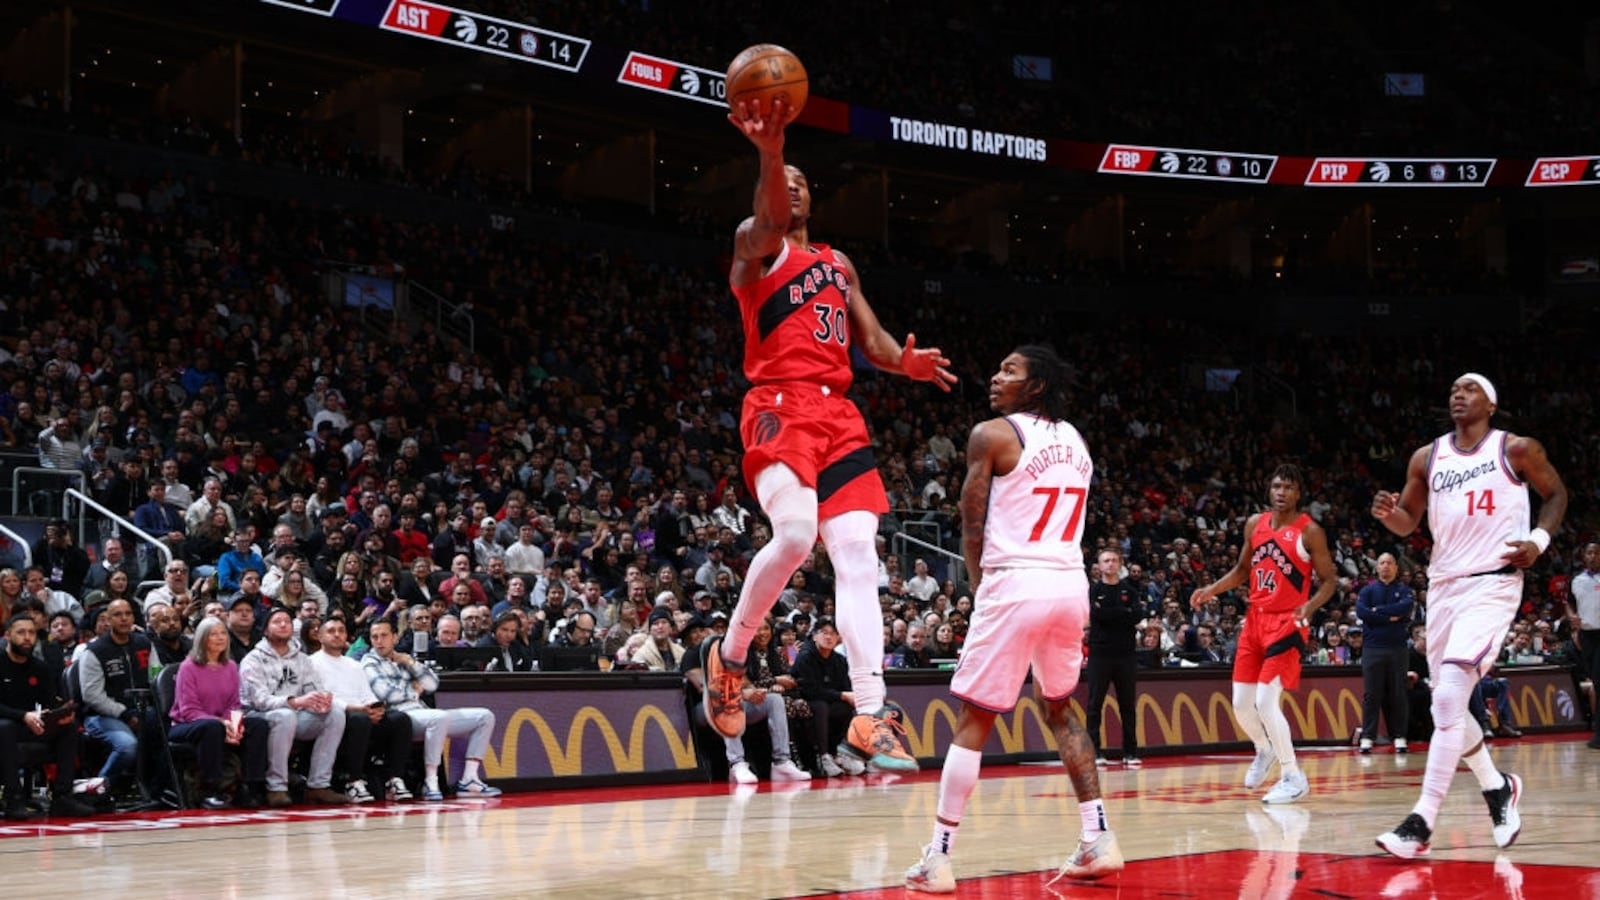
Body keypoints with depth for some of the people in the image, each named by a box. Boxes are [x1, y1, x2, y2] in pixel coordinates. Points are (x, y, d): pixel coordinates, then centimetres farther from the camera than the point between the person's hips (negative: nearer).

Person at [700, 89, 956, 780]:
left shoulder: (839, 264, 26)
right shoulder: (756, 245, 7)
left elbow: (872, 341, 20)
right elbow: (770, 217, -18)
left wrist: (906, 361, -5)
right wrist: (769, 149, -40)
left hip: (839, 414, 6)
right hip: (779, 408, -6)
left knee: (857, 554, -6)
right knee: (794, 535, -27)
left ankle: (868, 718, -8)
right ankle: (729, 655, -1)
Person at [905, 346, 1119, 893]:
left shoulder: (992, 435, -5)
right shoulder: (1075, 441, 15)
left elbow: (972, 528, -2)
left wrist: (980, 586, 13)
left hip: (1015, 586, -6)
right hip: (1071, 584, 6)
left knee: (974, 720, -1)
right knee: (1061, 709, 23)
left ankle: (938, 860, -1)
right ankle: (1099, 841, 18)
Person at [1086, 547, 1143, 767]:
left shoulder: (1129, 591, 11)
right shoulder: (1093, 590, 5)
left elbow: (1138, 616, -5)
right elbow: (1095, 614, -12)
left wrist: (1109, 613, -9)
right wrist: (1124, 613, -8)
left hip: (1126, 654, 2)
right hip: (1100, 652, -2)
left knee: (1128, 704, 4)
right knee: (1095, 703, -3)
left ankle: (1130, 751, 9)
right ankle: (1094, 751, -1)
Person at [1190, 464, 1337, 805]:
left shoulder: (1310, 531, -10)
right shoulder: (1255, 524, 7)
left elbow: (1329, 580, -8)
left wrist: (1310, 606, -26)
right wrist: (1211, 590, 5)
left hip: (1286, 623, -6)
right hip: (1255, 620, 6)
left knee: (1266, 703, -16)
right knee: (1241, 703, 8)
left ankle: (1294, 778, -3)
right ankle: (1265, 750, 38)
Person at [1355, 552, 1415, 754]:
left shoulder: (1404, 590, 11)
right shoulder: (1368, 590, 10)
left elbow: (1407, 606, -11)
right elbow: (1361, 611, -8)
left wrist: (1379, 611, -9)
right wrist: (1389, 618, -11)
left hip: (1398, 648, 0)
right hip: (1372, 647, 0)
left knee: (1397, 694, 2)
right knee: (1371, 694, -1)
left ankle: (1399, 737, 5)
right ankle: (1367, 737, 0)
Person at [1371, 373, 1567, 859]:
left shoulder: (1516, 449, -2)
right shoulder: (1427, 457, 9)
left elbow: (1556, 493, 11)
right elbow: (1409, 522, 15)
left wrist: (1539, 539, -7)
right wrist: (1389, 512, -8)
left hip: (1493, 584, -6)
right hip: (1444, 586, 6)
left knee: (1448, 698, -19)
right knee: (1447, 704, 11)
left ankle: (1422, 822, -19)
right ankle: (1498, 787, 37)